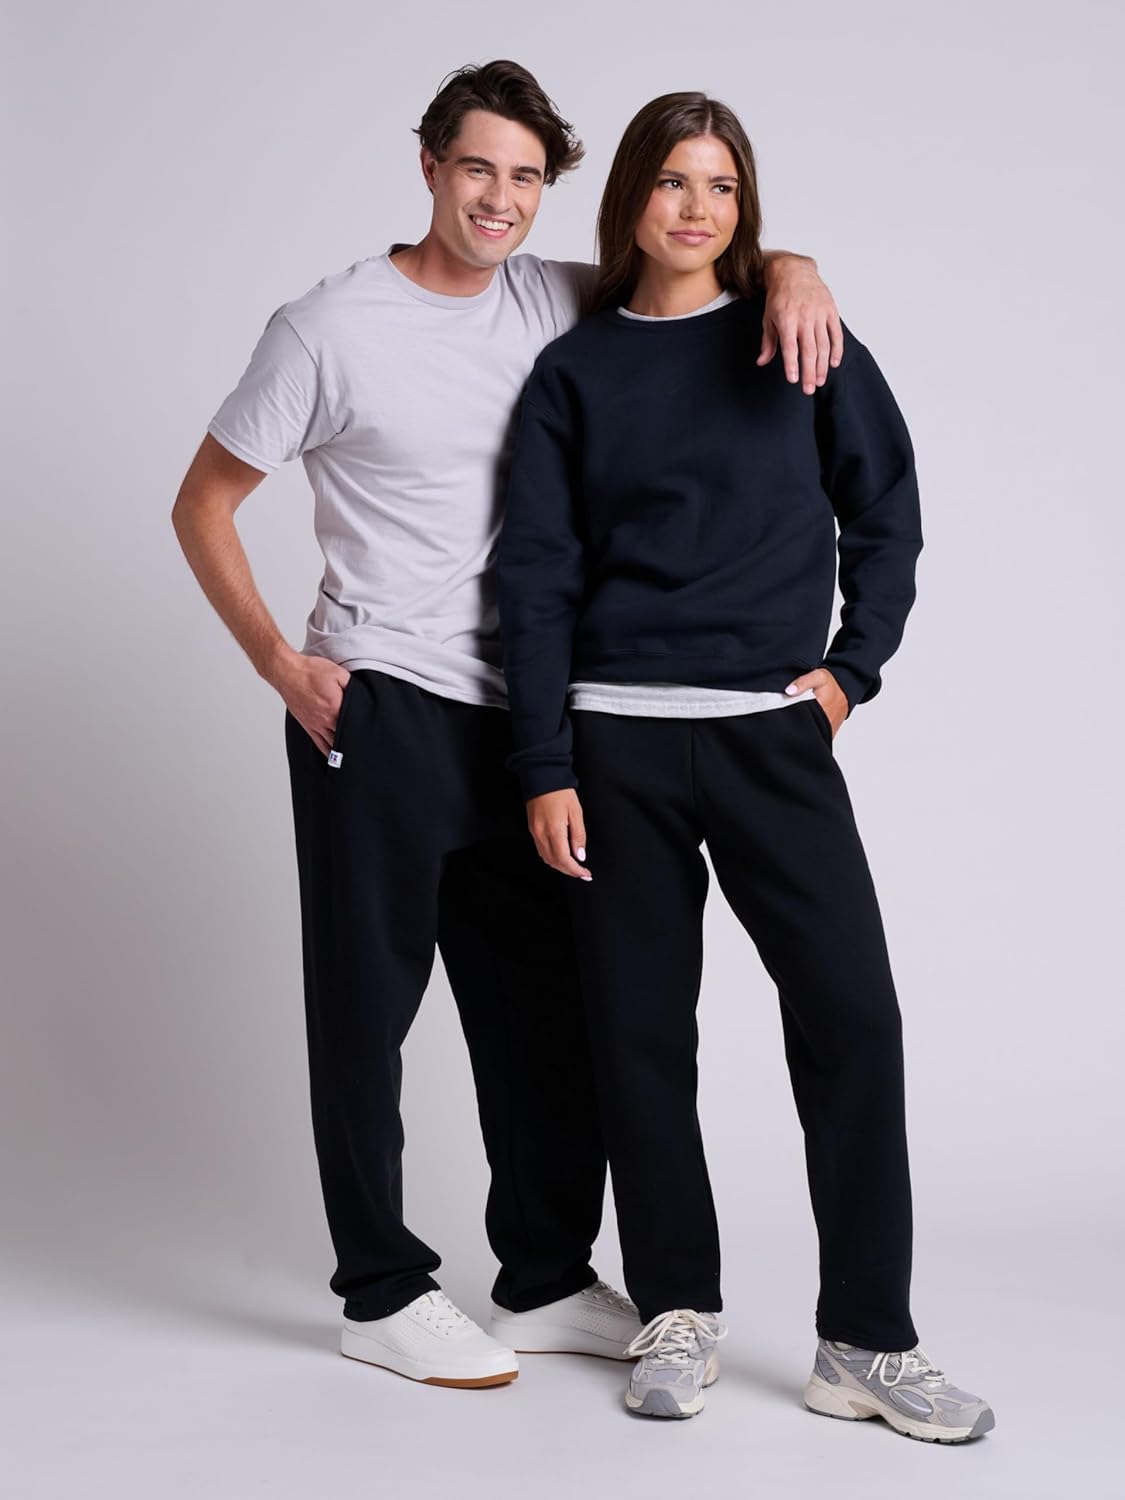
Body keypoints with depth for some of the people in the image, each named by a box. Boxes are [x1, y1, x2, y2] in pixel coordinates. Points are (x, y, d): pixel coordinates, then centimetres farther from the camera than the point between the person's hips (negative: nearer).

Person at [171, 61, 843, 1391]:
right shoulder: (331, 328, -6)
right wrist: (280, 663, -10)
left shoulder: (551, 303, 7)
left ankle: (546, 1281, 24)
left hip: (514, 713, 6)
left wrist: (791, 273, -9)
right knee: (367, 1005, 3)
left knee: (545, 1005, 10)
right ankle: (381, 1293, 17)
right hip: (374, 711, -5)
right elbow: (203, 504, 0)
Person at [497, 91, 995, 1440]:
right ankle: (678, 1316, 18)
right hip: (617, 739, 0)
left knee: (851, 1013, -7)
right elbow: (538, 574, 3)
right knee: (641, 1029, 4)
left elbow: (886, 513, 11)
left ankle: (865, 1345, 3)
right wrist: (546, 769, -3)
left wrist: (852, 666, -1)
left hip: (772, 730, 0)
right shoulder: (574, 371, 7)